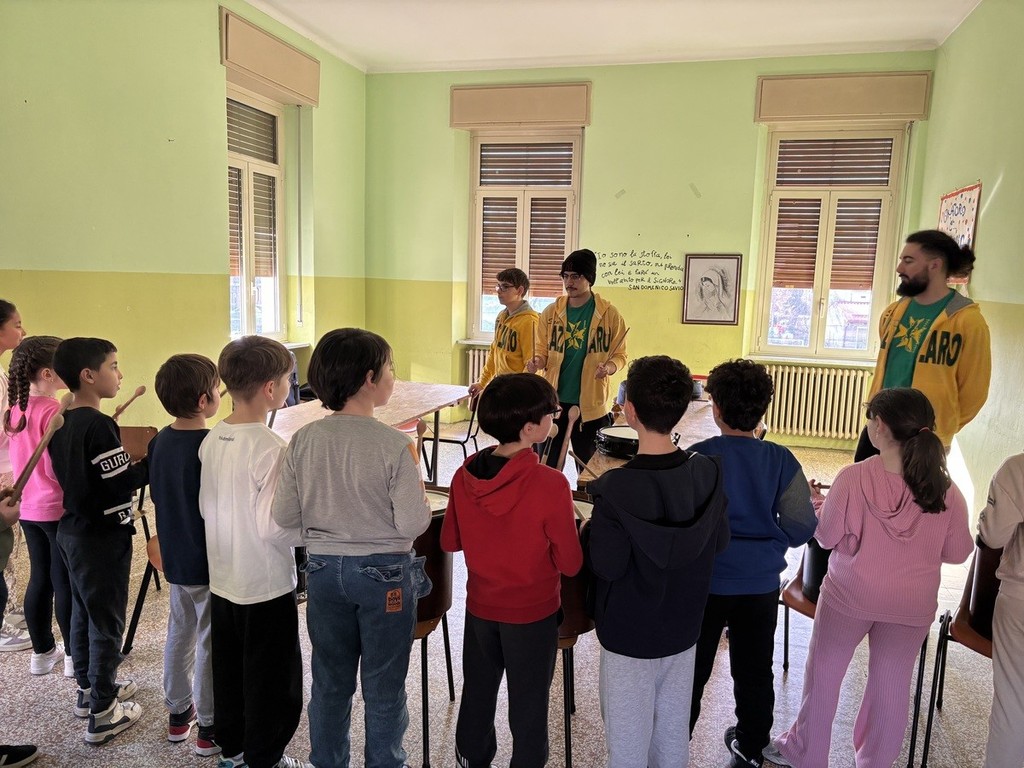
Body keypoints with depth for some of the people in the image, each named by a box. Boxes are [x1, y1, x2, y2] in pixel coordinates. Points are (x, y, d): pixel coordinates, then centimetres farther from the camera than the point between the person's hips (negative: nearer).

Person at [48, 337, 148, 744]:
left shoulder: (62, 423, 5)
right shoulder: (99, 426, -22)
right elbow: (121, 482, -24)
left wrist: (135, 464, 9)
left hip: (71, 528, 9)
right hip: (103, 535, -9)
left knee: (83, 611, 20)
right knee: (107, 620, 1)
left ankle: (89, 688, 35)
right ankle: (103, 714, 11)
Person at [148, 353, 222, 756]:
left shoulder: (159, 441, 0)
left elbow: (157, 495, 11)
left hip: (175, 557, 7)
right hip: (209, 561, -7)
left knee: (180, 632, 20)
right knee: (210, 643, 6)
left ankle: (178, 713, 35)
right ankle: (209, 728, 19)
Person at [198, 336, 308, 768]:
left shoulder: (211, 440, -2)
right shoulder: (270, 448, -24)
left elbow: (205, 508, 7)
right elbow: (273, 528, -25)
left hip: (223, 579, 8)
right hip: (266, 586, -7)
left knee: (229, 670, 22)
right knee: (272, 682, 11)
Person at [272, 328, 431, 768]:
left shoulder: (303, 440, -8)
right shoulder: (393, 445, -21)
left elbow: (285, 516, -3)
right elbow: (413, 524, -19)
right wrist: (412, 473, -5)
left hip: (323, 569, 4)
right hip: (384, 573, -4)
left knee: (330, 681, 21)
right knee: (383, 688, 15)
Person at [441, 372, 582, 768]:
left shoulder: (464, 475, -12)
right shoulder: (550, 484, -27)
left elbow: (449, 542, 1)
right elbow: (570, 563, -18)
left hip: (480, 605, 5)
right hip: (532, 612, -4)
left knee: (477, 691, 25)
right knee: (528, 704, 16)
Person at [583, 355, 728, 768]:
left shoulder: (616, 490, -28)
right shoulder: (707, 474, -11)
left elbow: (607, 566, -23)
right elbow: (719, 541, 0)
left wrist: (588, 530, -7)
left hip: (630, 635, -5)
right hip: (683, 627, 5)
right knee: (674, 728, 23)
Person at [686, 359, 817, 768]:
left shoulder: (699, 457, -18)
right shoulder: (782, 461, -9)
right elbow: (802, 527, -7)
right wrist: (766, 538, 10)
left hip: (707, 579, -3)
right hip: (761, 581, 3)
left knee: (692, 669, 13)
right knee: (755, 669, 20)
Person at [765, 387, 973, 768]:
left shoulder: (853, 477, -20)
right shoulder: (944, 488, -11)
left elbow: (827, 537, -11)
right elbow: (957, 552, -2)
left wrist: (816, 504, 7)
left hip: (850, 594, -2)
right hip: (912, 604, 2)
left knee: (823, 673, 17)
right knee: (892, 685, 19)